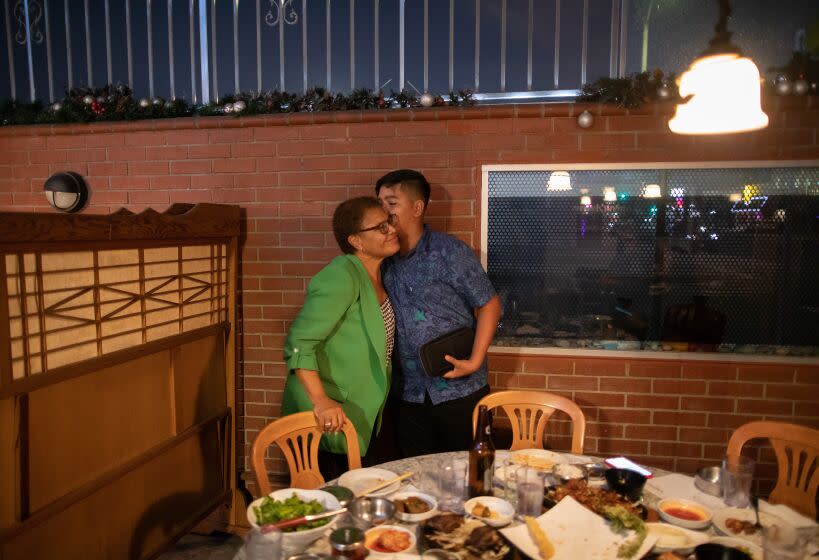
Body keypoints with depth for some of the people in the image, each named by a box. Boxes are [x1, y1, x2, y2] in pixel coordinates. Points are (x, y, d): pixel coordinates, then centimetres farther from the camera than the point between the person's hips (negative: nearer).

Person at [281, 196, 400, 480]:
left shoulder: (380, 274, 4)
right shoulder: (341, 276, -23)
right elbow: (299, 342, -27)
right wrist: (321, 401, -34)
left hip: (363, 414, 8)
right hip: (331, 419, -8)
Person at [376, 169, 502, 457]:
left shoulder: (449, 252, -10)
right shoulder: (385, 260, 4)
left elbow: (489, 304, -6)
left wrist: (474, 362, -15)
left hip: (459, 391, -4)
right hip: (407, 395, 4)